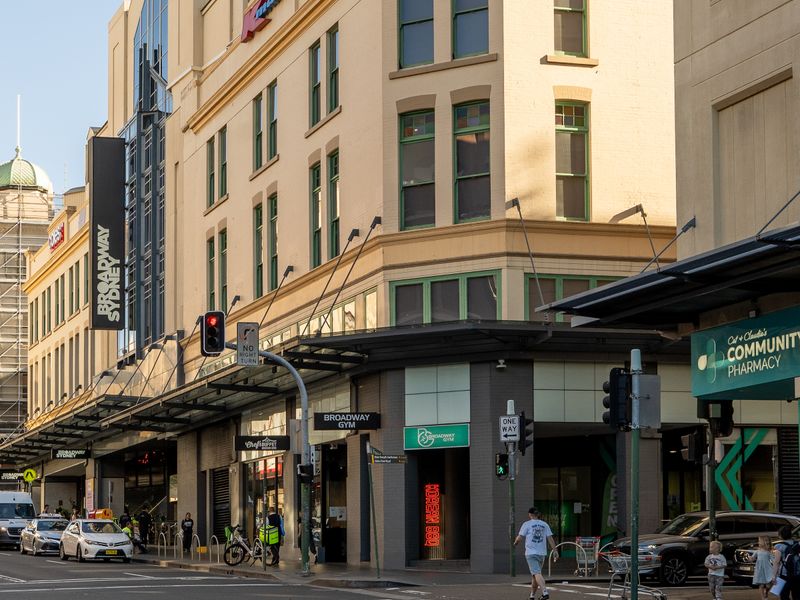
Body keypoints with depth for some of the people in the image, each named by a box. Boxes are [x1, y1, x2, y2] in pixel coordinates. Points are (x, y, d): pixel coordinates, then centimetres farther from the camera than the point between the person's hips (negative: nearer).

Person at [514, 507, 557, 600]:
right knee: (534, 574, 17)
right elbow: (550, 539, 4)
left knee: (537, 573, -14)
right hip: (542, 553, 5)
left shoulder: (527, 524, -2)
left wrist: (515, 542, 19)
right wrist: (555, 551, 3)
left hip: (531, 553, -5)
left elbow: (519, 538, -2)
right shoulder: (544, 525, 10)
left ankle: (545, 592, -32)